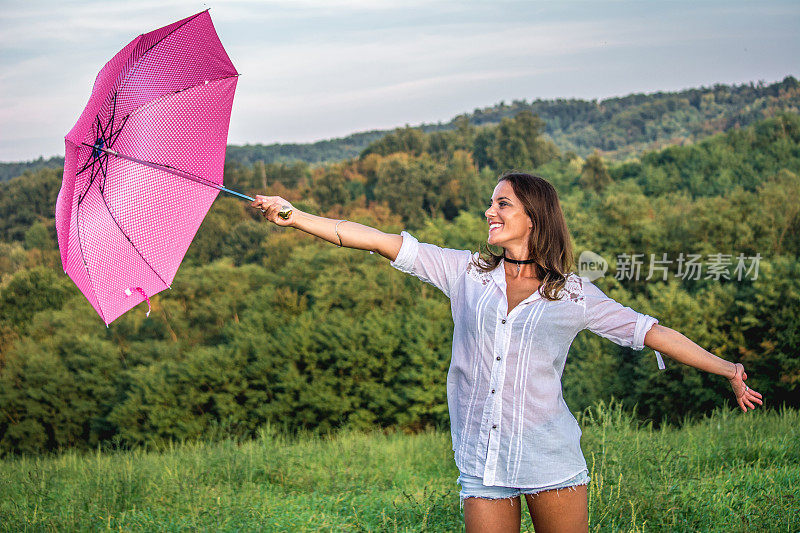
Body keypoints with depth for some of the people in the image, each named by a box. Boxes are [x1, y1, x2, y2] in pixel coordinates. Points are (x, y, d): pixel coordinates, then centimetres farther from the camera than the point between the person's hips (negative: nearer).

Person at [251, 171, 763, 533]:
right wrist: (294, 216, 0)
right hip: (483, 465, 2)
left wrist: (727, 369, 1)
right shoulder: (466, 273, 9)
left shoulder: (573, 294, 5)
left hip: (551, 461, -1)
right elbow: (381, 241, 5)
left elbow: (648, 331, 5)